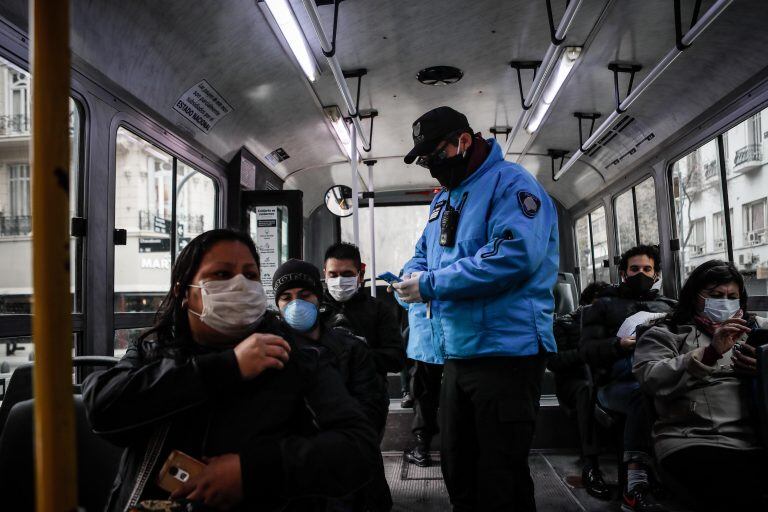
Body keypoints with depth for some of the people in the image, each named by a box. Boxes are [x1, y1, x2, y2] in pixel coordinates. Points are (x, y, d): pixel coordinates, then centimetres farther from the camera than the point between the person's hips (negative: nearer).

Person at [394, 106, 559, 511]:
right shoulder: (443, 198, 17)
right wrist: (413, 277, -4)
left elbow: (516, 254, -26)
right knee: (457, 470, 19)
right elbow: (423, 255, 22)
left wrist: (432, 284, -21)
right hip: (457, 353, 9)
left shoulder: (509, 182, -11)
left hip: (506, 352, -9)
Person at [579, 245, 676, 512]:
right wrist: (619, 345, -12)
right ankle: (636, 486, -40)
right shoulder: (604, 305, 20)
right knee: (644, 395, -38)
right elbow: (588, 349, 7)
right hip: (617, 382, -2)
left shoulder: (668, 306, 30)